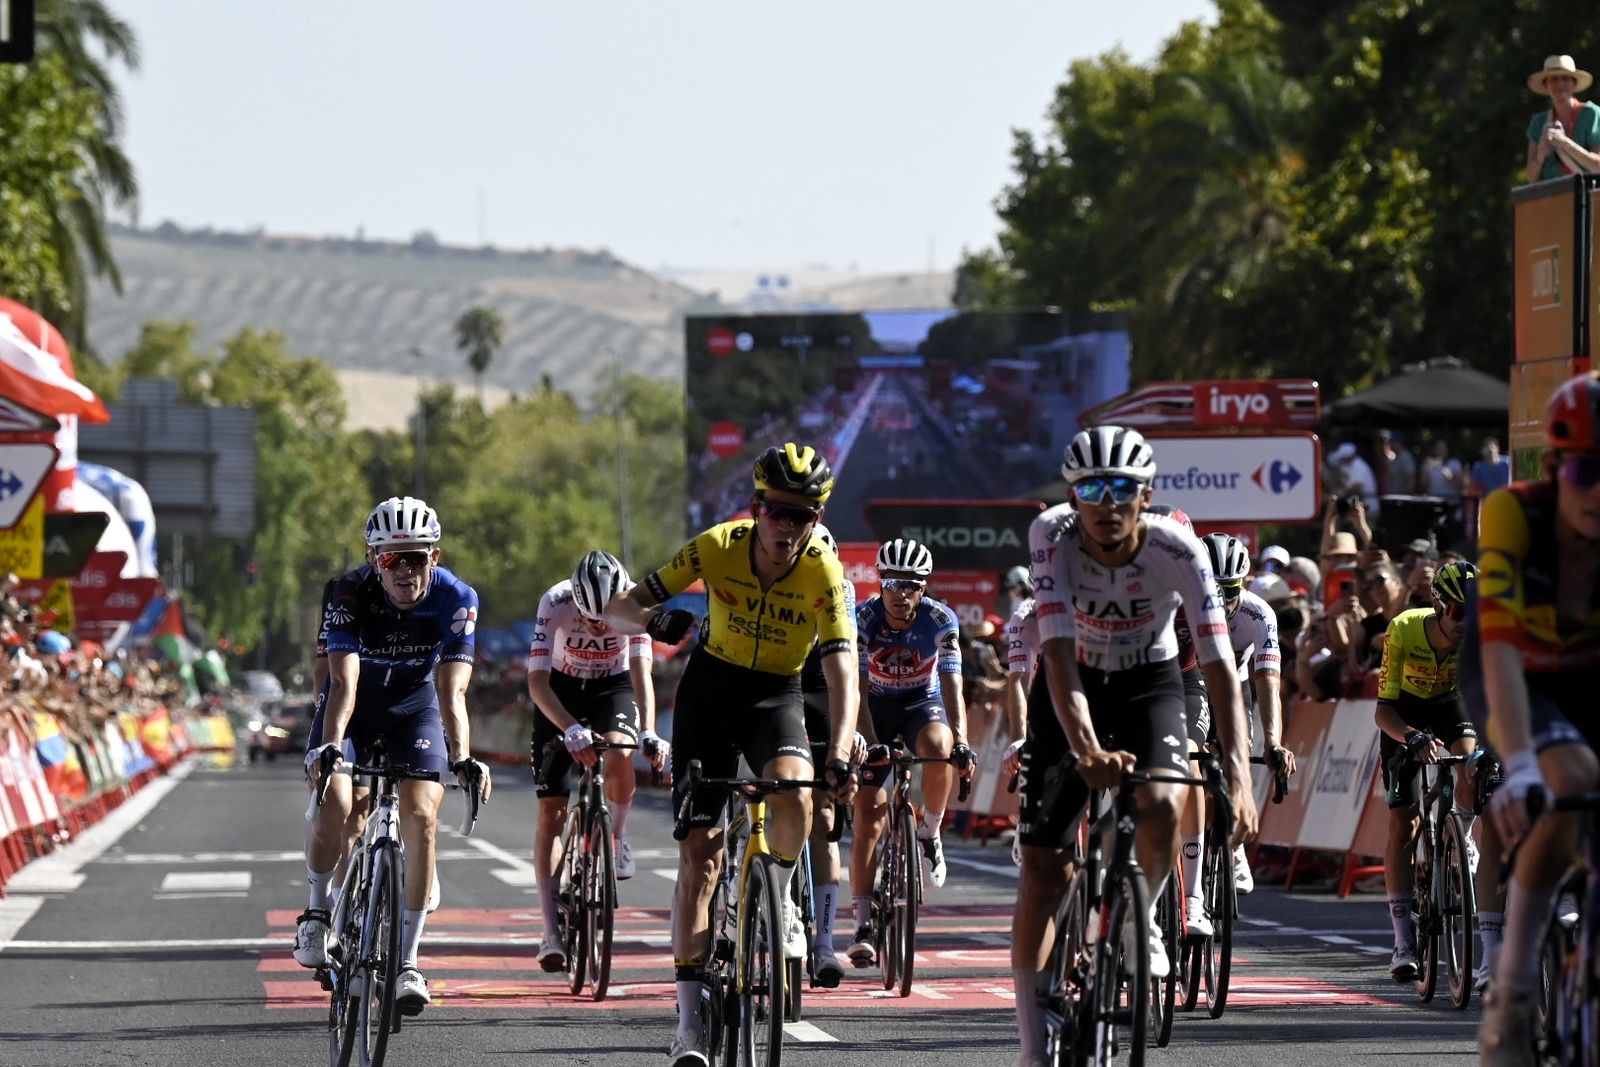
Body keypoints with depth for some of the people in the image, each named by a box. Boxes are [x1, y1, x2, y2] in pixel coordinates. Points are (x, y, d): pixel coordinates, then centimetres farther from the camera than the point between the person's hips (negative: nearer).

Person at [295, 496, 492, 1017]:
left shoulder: (456, 600, -24)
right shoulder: (350, 594, -28)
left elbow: (451, 691, -29)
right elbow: (343, 681, -37)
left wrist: (462, 759, -44)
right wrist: (330, 746, -52)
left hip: (414, 707, 1)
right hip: (355, 706, -1)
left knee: (421, 817, -17)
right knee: (333, 803, -26)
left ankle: (406, 961, -9)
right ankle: (318, 907, 2)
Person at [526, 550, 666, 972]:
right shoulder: (555, 604, -31)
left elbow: (641, 673, -33)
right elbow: (537, 683, -35)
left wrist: (648, 732, -49)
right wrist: (572, 730, -50)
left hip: (614, 687, 0)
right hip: (562, 689, 0)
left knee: (619, 757, -33)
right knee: (551, 810, -7)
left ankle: (617, 838, -2)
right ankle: (552, 933, -4)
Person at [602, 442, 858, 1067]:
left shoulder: (824, 572, -22)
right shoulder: (719, 547, -19)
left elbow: (843, 677, -28)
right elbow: (616, 610, -16)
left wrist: (839, 757, -44)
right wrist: (653, 619, -40)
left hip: (777, 695, -1)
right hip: (710, 687, 1)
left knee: (793, 795, -33)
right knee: (699, 851, -9)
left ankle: (779, 905, -2)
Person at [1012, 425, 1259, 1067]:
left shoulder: (1177, 550, -26)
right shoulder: (1053, 537, -26)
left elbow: (1219, 664, -31)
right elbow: (1060, 652, -35)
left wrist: (1238, 772, -43)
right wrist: (1087, 750, -50)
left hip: (1150, 685, 0)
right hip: (1073, 689, 0)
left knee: (1161, 806, -30)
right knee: (1042, 870, -7)